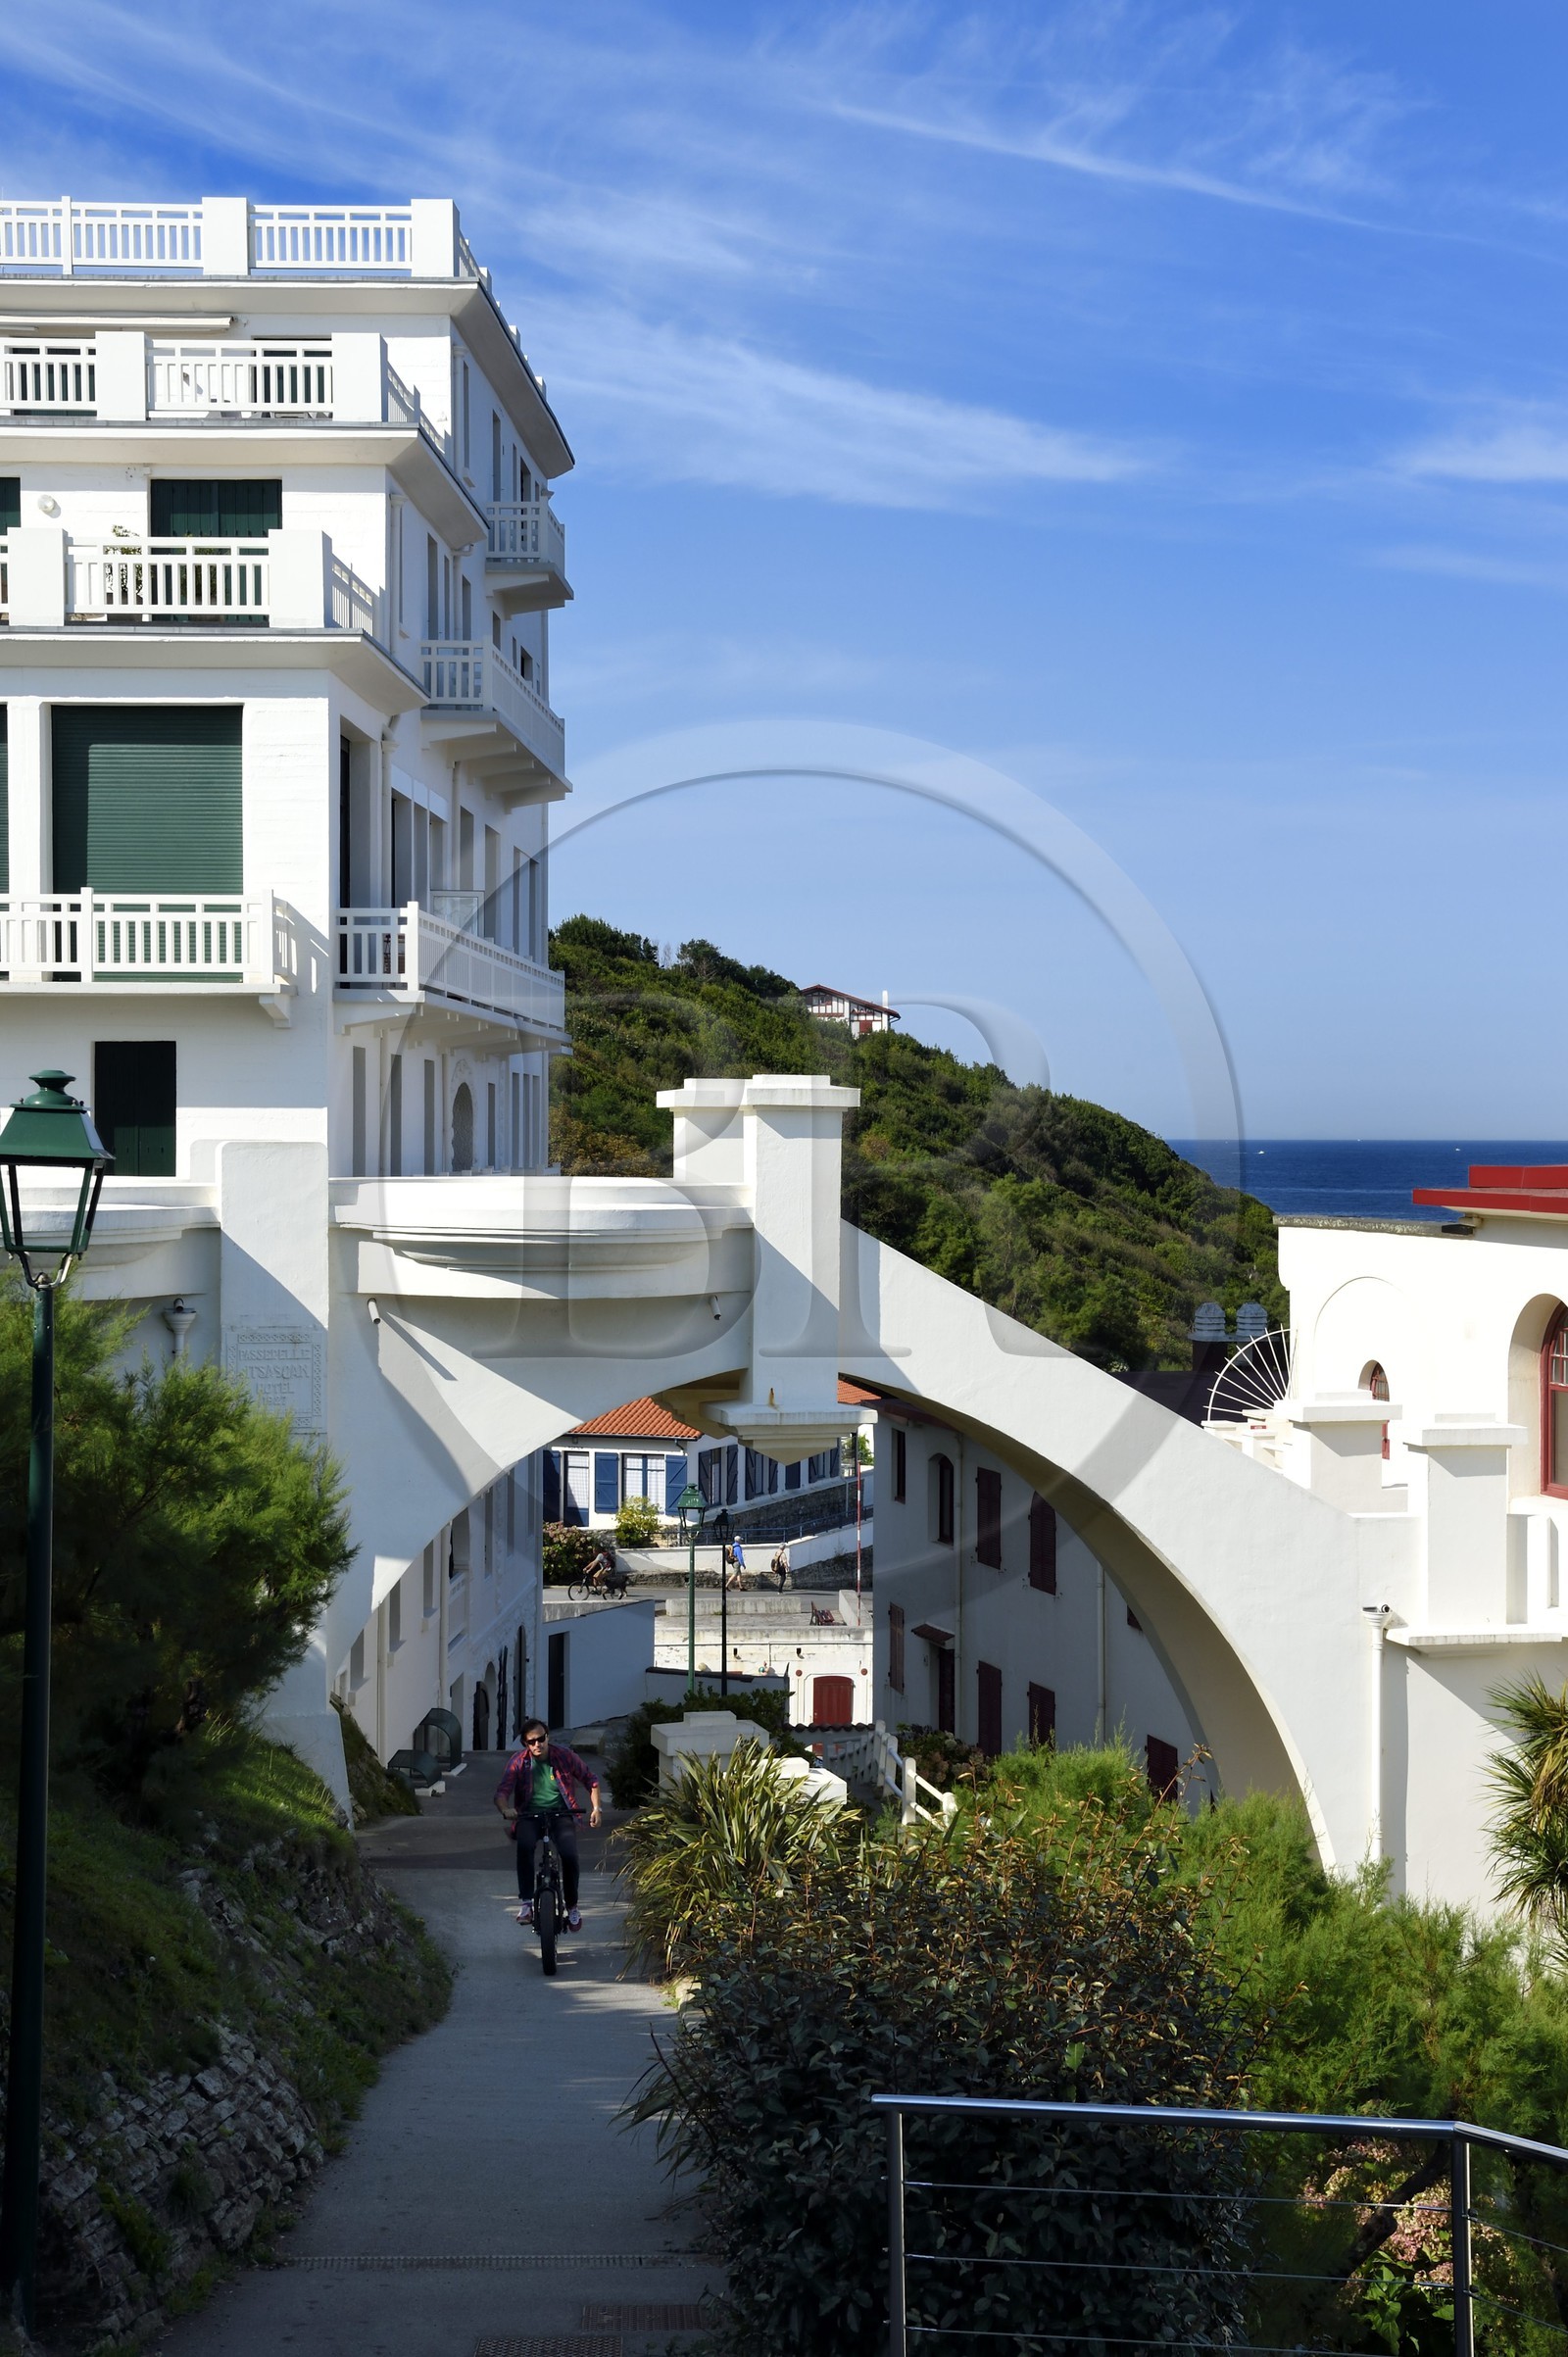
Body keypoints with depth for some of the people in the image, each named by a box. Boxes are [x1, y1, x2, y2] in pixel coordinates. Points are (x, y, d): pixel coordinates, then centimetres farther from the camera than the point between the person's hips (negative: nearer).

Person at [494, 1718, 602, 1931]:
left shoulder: (564, 1756, -4)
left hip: (560, 1814, 0)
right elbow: (502, 1792, -14)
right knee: (525, 1846, -34)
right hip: (529, 1816, 0)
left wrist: (595, 1808, -6)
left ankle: (572, 1907, -4)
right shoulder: (518, 1761, -6)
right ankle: (526, 1903, -28)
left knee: (570, 1854, -25)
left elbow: (590, 1780, 8)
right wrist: (505, 1809, -37)